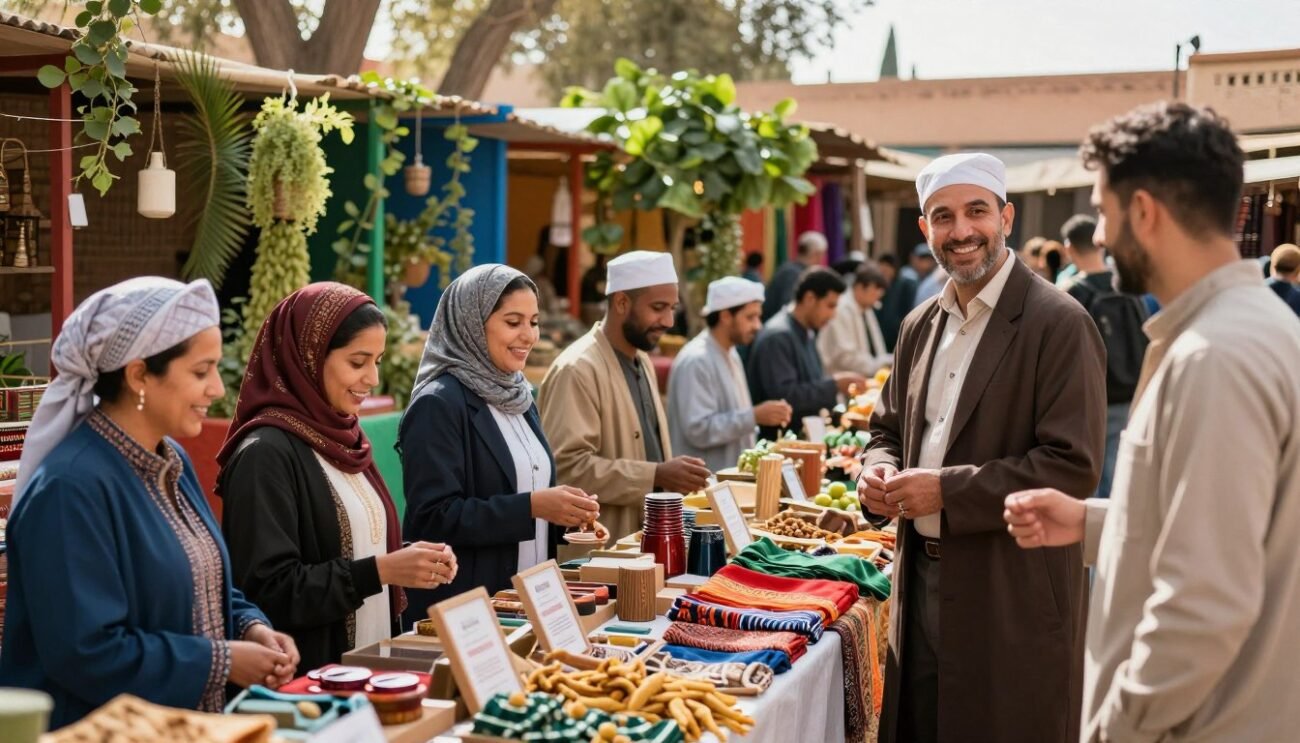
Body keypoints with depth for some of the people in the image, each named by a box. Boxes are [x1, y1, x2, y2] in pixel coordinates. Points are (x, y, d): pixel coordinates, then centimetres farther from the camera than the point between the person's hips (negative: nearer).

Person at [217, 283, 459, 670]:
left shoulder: (345, 438, 8)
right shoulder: (266, 453, -15)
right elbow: (268, 591, -19)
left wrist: (409, 562, -1)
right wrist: (380, 570, -21)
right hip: (305, 679, -7)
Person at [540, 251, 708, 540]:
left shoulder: (642, 362, 13)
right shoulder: (577, 369, -17)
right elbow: (567, 466, -24)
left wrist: (672, 476, 5)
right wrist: (656, 476, -27)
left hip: (644, 536, 8)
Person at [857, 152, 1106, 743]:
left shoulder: (1057, 324, -13)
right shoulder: (921, 325, 10)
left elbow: (1073, 468, -19)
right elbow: (888, 427, 21)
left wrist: (946, 490, -21)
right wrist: (879, 471, -2)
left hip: (1012, 596, -6)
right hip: (921, 581, 7)